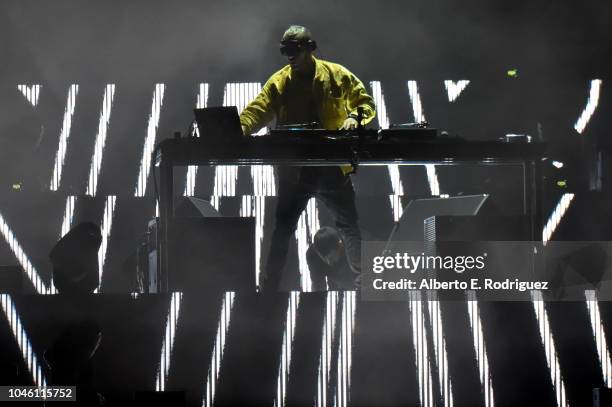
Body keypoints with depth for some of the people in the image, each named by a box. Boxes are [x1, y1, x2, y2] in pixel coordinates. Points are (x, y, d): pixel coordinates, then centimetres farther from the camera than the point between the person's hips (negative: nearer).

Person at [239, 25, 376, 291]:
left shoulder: (337, 75, 0)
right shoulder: (278, 82, 1)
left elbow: (365, 102, 4)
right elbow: (258, 110, -10)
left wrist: (354, 117, -17)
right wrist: (241, 127, -30)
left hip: (333, 167, 0)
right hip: (294, 170, 0)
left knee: (350, 227, 12)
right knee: (282, 230, 1)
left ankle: (364, 279, 28)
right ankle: (268, 287, 8)